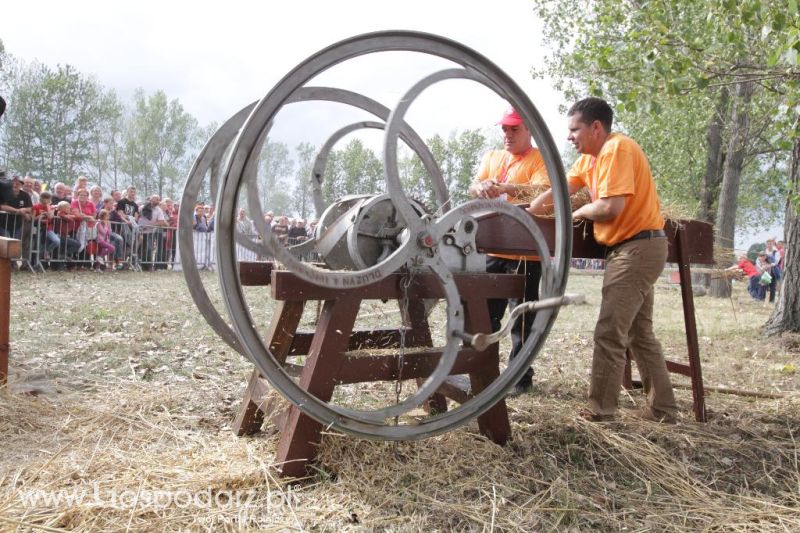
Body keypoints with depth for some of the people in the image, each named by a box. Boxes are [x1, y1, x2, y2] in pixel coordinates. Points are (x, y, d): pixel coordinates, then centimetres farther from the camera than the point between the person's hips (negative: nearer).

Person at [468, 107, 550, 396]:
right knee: (486, 312, 12)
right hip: (493, 250, 6)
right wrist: (480, 188, -18)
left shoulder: (540, 159, -4)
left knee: (522, 318, 2)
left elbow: (542, 190, -21)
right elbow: (473, 188, 6)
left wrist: (505, 188, -36)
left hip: (525, 253, -6)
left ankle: (520, 376, 13)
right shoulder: (492, 157, 16)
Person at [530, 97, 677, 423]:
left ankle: (600, 411, -1)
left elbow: (611, 207, -24)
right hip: (629, 249, 10)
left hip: (638, 247, -10)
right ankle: (662, 409, 22)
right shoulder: (590, 157, 13)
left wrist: (580, 212, -6)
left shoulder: (617, 148, -16)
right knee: (640, 333, 14)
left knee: (609, 334, -8)